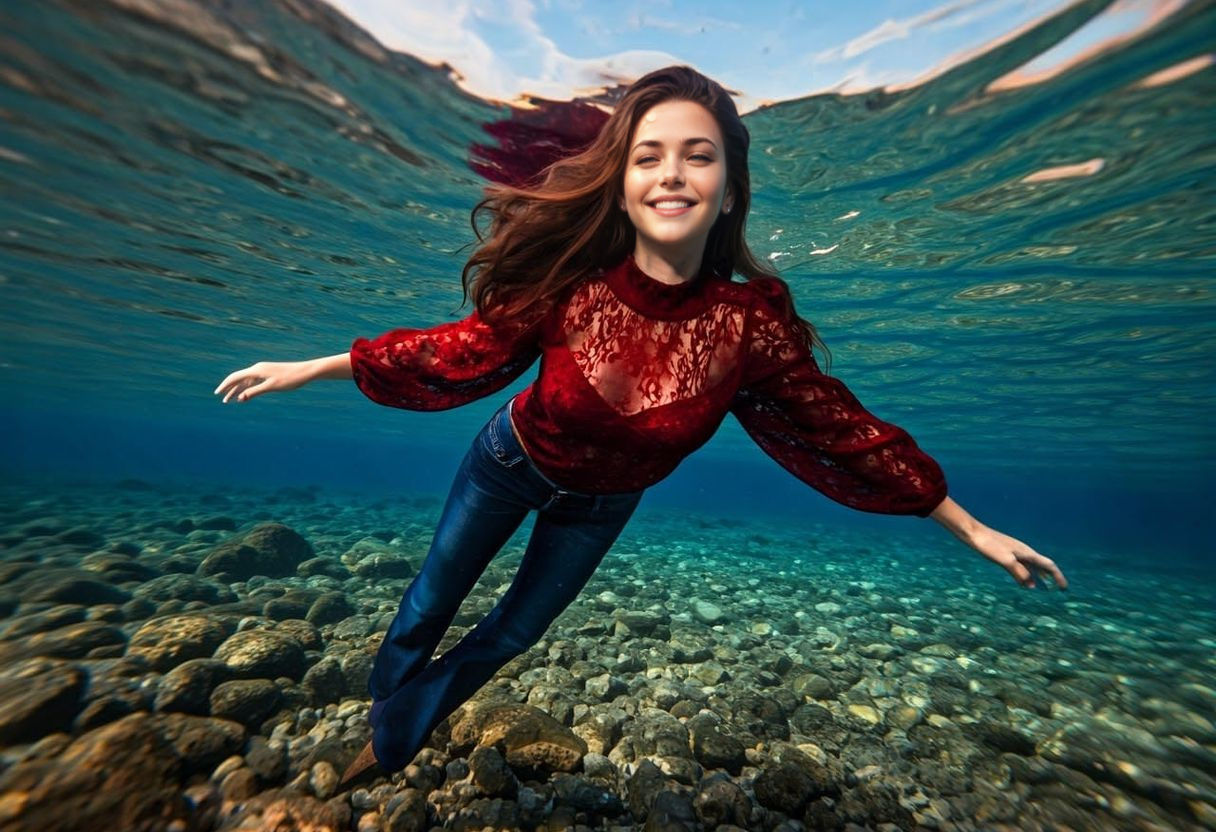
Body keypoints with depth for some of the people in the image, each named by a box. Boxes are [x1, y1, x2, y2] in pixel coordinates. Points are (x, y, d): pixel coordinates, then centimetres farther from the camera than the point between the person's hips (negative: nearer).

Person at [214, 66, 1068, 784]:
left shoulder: (749, 324, -28)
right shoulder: (572, 283, -28)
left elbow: (843, 428, -16)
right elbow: (460, 352, -15)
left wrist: (969, 527, -5)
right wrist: (314, 367, -8)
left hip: (601, 505, 1)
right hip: (512, 463, 0)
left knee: (511, 634, 23)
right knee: (428, 608, 19)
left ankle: (400, 735, 61)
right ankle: (384, 730, 58)